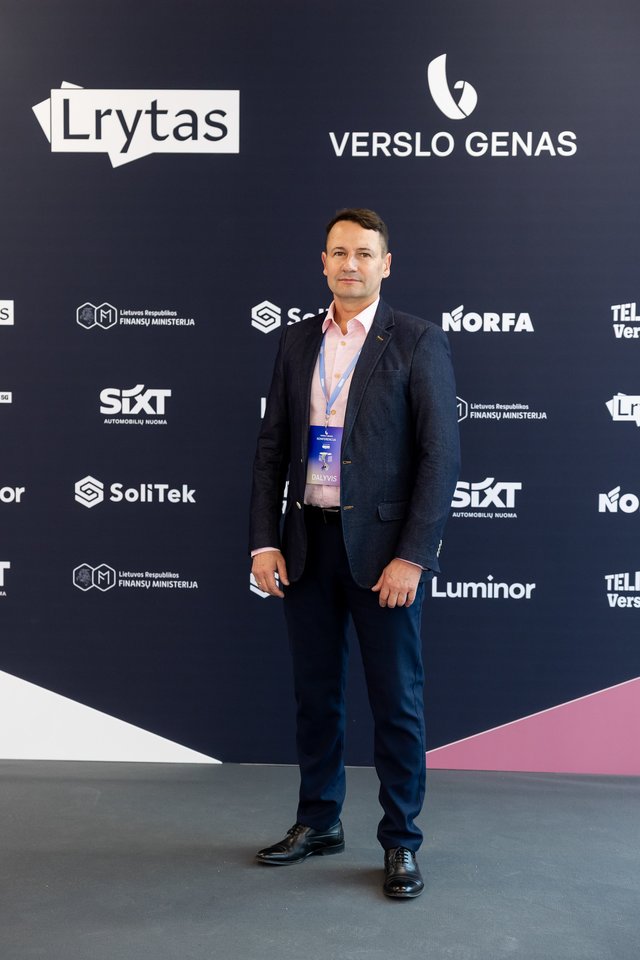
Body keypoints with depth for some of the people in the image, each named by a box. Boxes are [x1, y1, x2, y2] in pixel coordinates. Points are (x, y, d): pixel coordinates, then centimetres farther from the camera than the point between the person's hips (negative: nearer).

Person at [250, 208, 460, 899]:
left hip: (384, 547, -4)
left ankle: (400, 841, 19)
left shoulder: (418, 342, -4)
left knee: (396, 700, 4)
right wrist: (265, 542, 1)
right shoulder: (297, 343, 10)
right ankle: (318, 822, 32)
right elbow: (272, 447, 10)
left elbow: (441, 455, -9)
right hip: (307, 544, 5)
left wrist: (412, 557, -15)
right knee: (314, 693, 15)